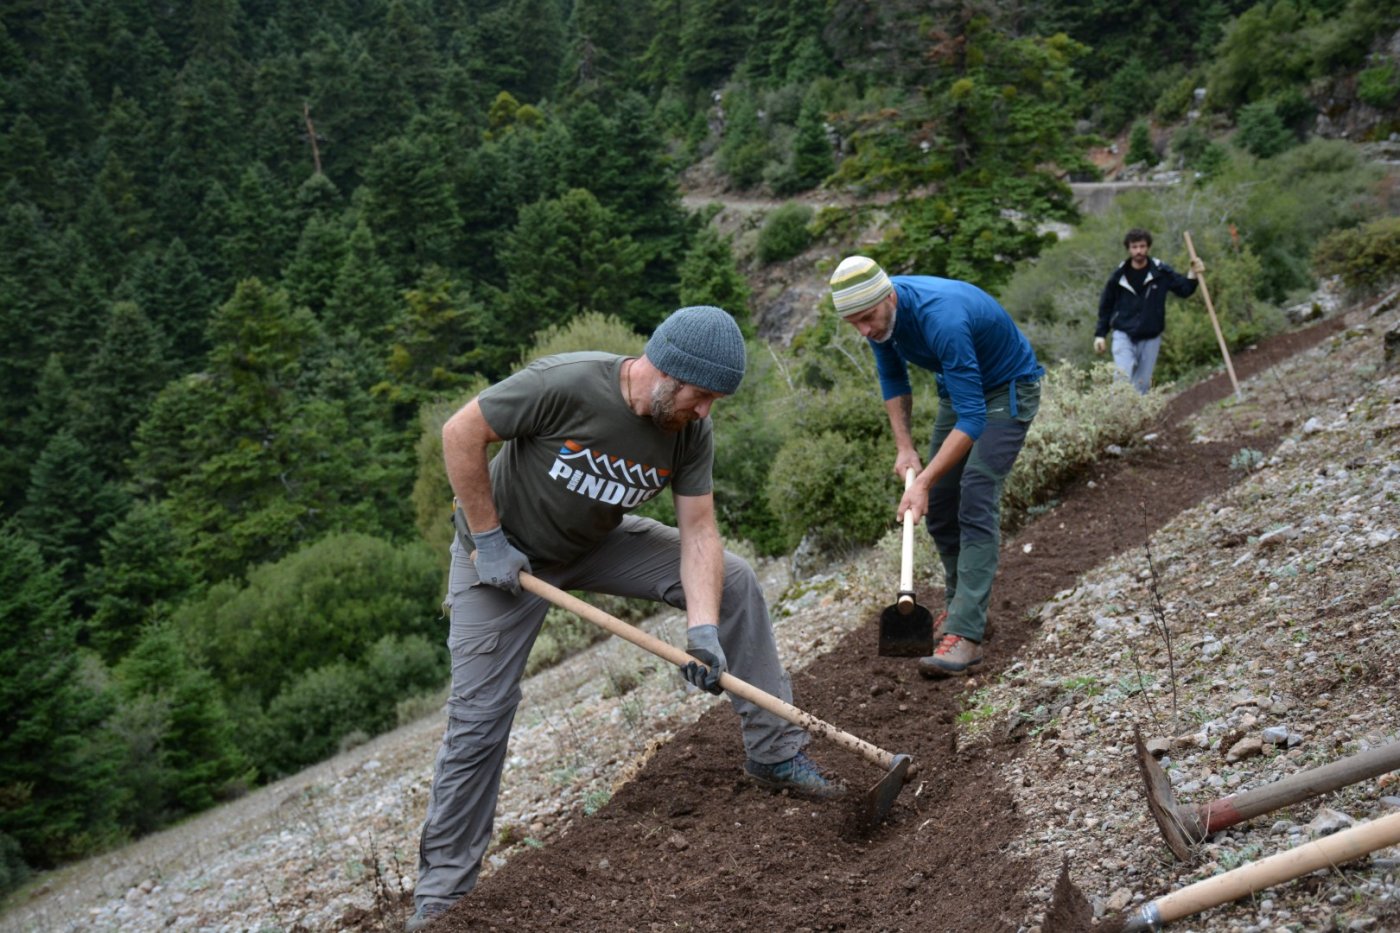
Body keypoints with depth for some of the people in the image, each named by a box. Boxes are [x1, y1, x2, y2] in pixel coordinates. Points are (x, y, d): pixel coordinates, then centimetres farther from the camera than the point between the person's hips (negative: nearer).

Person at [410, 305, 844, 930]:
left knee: (733, 581, -7)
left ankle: (775, 755, 3)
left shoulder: (690, 431, -16)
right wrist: (488, 539, -20)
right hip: (504, 555, -5)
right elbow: (461, 434, -24)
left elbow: (698, 532, -14)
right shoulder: (564, 385, -33)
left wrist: (703, 627, -28)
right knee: (479, 720, -6)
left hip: (598, 543, 5)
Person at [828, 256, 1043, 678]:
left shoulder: (941, 318, -38)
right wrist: (904, 447, -4)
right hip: (960, 387, 8)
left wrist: (924, 481, -41)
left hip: (1009, 388, -8)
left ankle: (965, 633, -24)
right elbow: (893, 378, 5)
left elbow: (973, 419, -38)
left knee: (975, 500, -21)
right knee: (938, 503, 7)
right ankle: (963, 605, 25)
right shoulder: (878, 313, -14)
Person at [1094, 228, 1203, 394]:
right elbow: (1106, 305, 5)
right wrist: (1100, 334, 1)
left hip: (1151, 338, 1)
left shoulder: (1161, 272, -4)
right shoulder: (1119, 275, -3)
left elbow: (1184, 290, 1)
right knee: (1123, 378, -18)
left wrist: (1192, 275, -19)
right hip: (1124, 335, -1)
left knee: (1142, 384, 7)